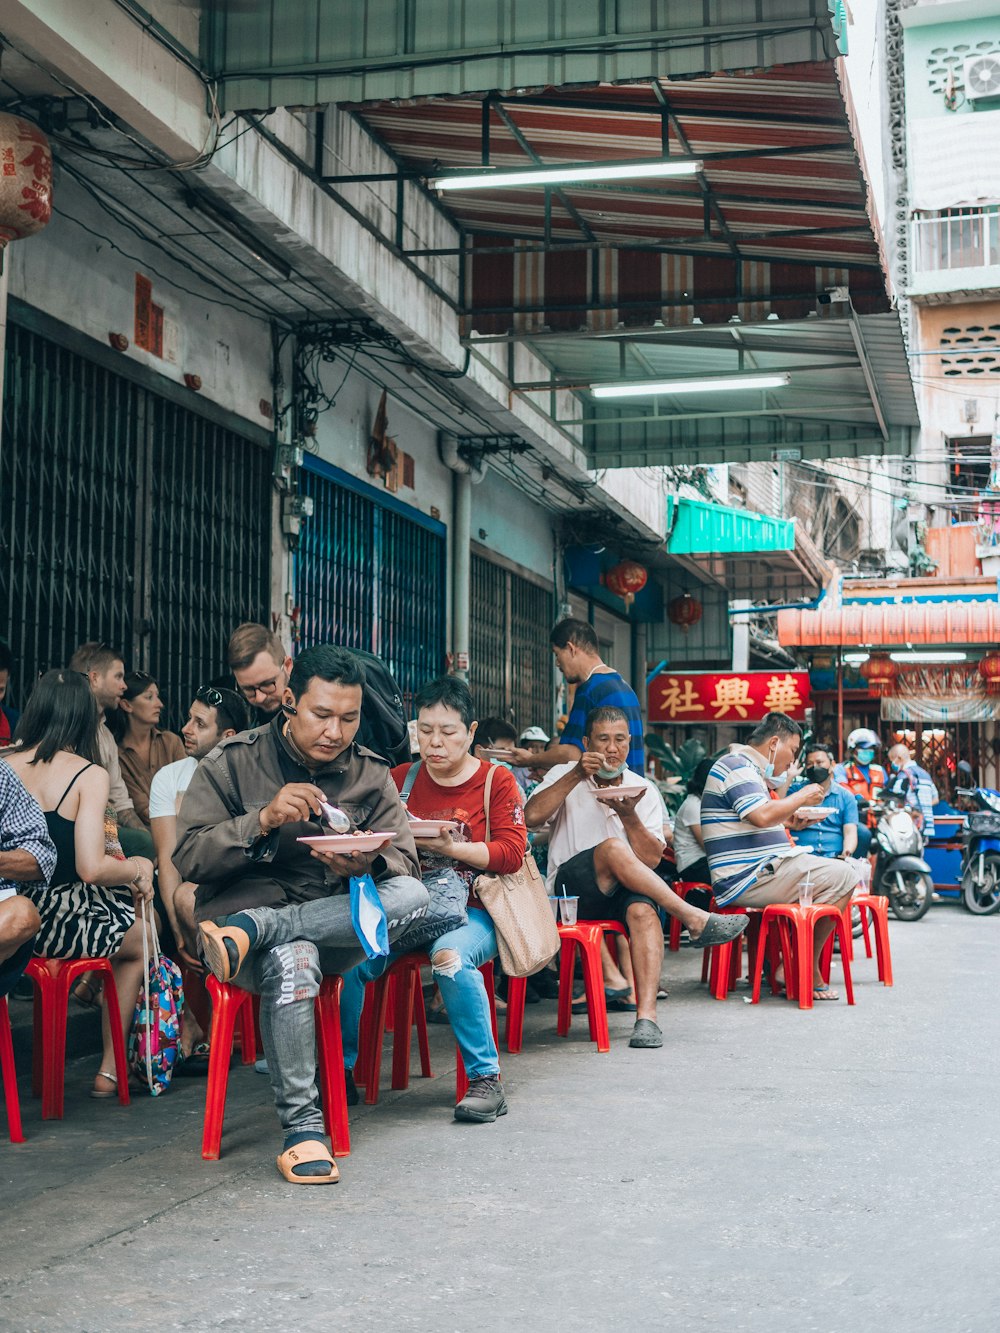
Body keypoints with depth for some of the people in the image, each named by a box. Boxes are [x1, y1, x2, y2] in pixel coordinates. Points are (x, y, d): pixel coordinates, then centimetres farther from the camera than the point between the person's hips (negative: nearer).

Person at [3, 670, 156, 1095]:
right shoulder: (89, 774, -12)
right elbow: (91, 868, -20)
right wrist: (137, 869, 0)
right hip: (61, 921, -5)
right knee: (141, 941, 26)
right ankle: (111, 1071, 26)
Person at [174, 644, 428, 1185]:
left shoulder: (370, 772, 8)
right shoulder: (233, 762, 0)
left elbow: (404, 858, -2)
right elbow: (188, 857, -8)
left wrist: (368, 863, -27)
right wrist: (263, 821, -24)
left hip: (337, 923, 3)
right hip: (246, 903, -3)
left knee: (412, 895, -28)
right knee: (291, 960, -39)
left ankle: (253, 931, -26)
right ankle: (301, 1126, -25)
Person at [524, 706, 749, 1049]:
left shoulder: (644, 789, 13)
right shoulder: (565, 776, 9)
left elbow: (652, 859, 1)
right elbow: (531, 817, -12)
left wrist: (629, 815, -15)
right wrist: (577, 775, -16)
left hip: (623, 893, 2)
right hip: (570, 890, -2)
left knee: (642, 909, -35)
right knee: (612, 848, -34)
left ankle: (646, 1015, -44)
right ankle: (695, 920, -29)